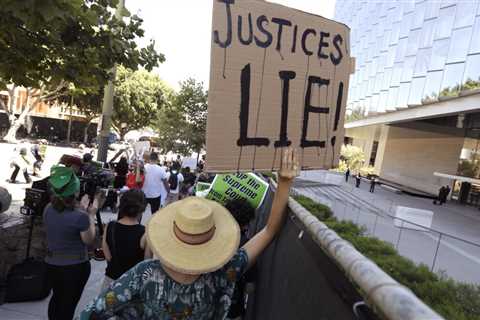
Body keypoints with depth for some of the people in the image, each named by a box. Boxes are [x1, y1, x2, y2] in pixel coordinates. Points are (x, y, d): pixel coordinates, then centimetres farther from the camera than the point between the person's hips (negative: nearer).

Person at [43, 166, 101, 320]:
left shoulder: (48, 209, -8)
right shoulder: (80, 216, -27)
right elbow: (89, 240, -11)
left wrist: (81, 209, 9)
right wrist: (91, 215, -7)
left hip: (51, 263, 6)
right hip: (75, 266, -6)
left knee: (57, 296, 28)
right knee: (69, 303, 14)